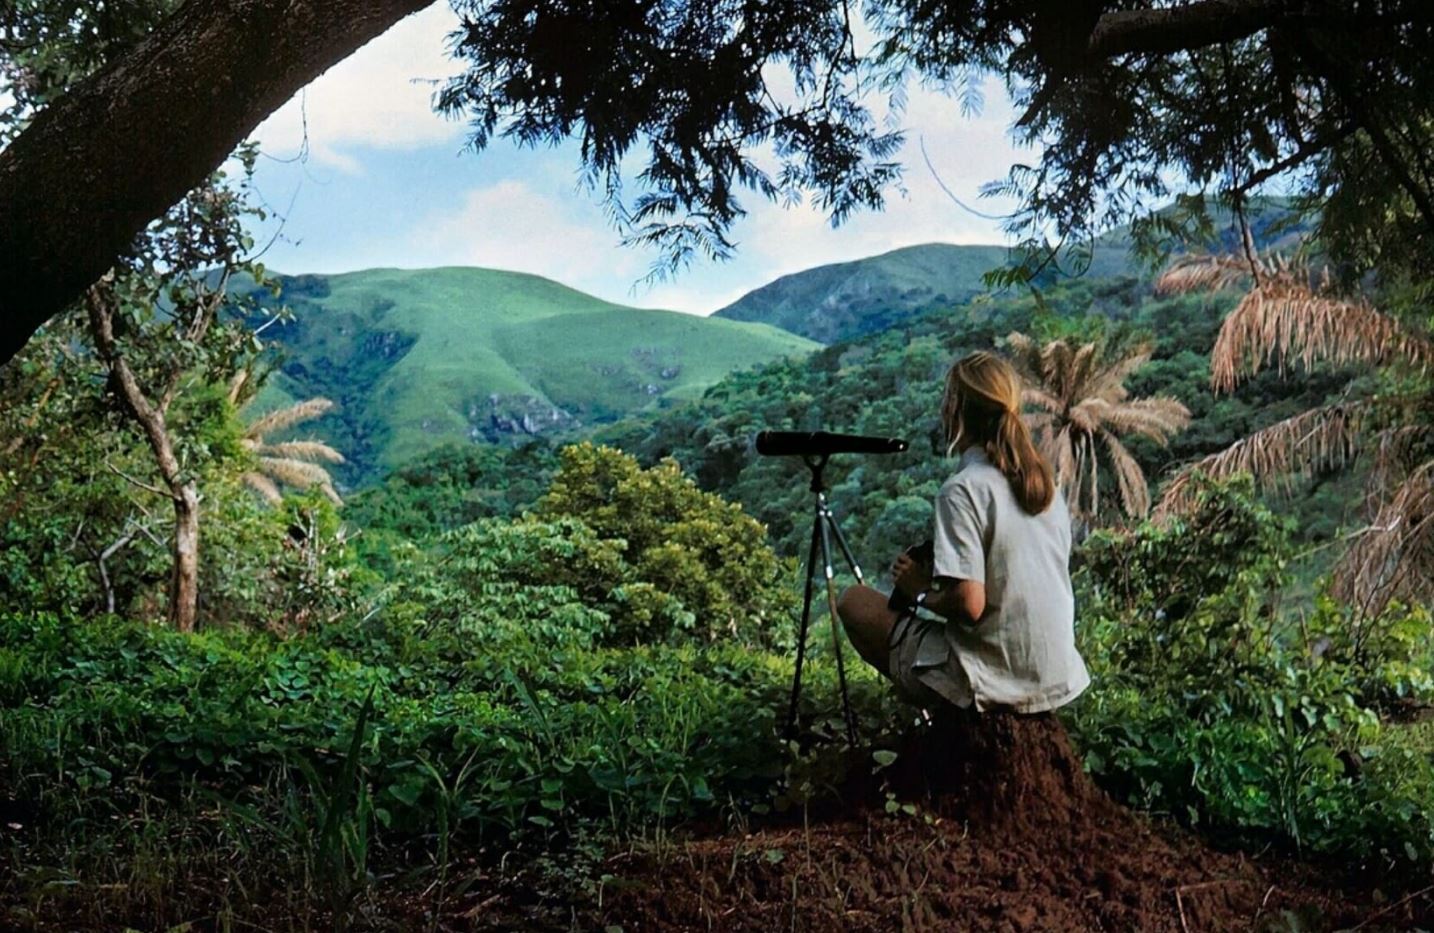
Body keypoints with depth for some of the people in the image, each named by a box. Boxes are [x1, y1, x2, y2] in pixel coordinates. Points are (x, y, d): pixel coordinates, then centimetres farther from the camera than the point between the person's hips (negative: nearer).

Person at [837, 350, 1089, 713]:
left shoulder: (963, 489, -18)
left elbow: (969, 604, -24)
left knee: (854, 601, 9)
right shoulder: (1044, 480, 6)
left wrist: (921, 592, -4)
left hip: (996, 685, -8)